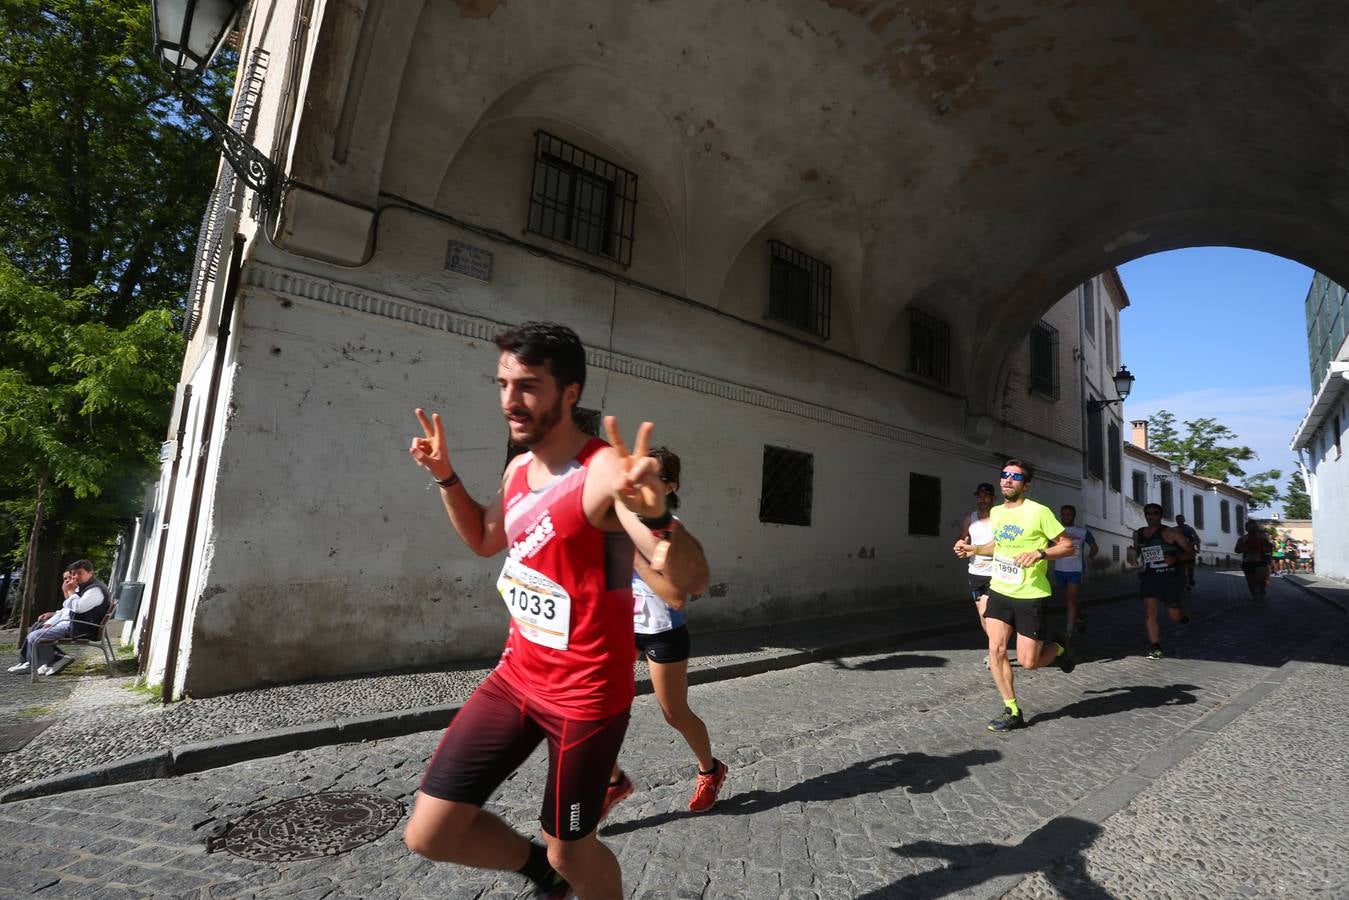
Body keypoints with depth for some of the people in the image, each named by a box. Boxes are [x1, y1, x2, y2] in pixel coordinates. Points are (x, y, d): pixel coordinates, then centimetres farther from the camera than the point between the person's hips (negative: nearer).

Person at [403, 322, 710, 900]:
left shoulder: (606, 472, -23)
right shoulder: (519, 469, 3)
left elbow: (692, 581, -31)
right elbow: (484, 539, 22)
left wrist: (655, 515, -52)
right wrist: (446, 478, 9)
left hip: (586, 695, -7)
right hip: (516, 677, 7)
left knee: (568, 850, 13)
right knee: (427, 835, 8)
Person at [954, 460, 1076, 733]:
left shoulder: (1039, 512, -13)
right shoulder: (996, 512, 7)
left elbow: (1068, 545, -9)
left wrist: (1040, 553, -25)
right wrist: (973, 549, 9)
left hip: (1030, 596, -5)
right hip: (999, 591, 5)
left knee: (1027, 662, 0)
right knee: (996, 651, -3)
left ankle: (1058, 648, 33)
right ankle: (1013, 712, 12)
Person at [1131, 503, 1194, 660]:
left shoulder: (1170, 533, -6)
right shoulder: (1138, 534, 8)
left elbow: (1191, 552, -5)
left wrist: (1176, 558, -22)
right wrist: (1135, 556, 7)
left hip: (1171, 576, -3)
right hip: (1149, 577, 3)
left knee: (1174, 616, 5)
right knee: (1149, 611, -11)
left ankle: (1183, 614, 43)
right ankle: (1156, 647, -3)